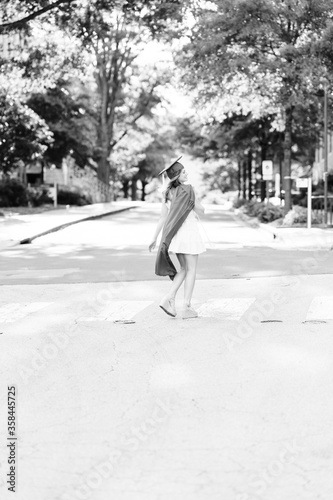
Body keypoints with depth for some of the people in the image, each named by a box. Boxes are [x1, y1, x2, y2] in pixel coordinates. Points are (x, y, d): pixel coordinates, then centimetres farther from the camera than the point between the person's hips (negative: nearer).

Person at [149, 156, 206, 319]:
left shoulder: (168, 193, 6)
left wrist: (155, 238, 9)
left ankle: (169, 299, 3)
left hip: (175, 235, 7)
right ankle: (187, 308, 1)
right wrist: (197, 210, 15)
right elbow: (201, 210, -7)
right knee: (191, 270, 3)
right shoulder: (187, 190, -14)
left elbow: (163, 217, 6)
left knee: (184, 269, 18)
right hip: (189, 233, -7)